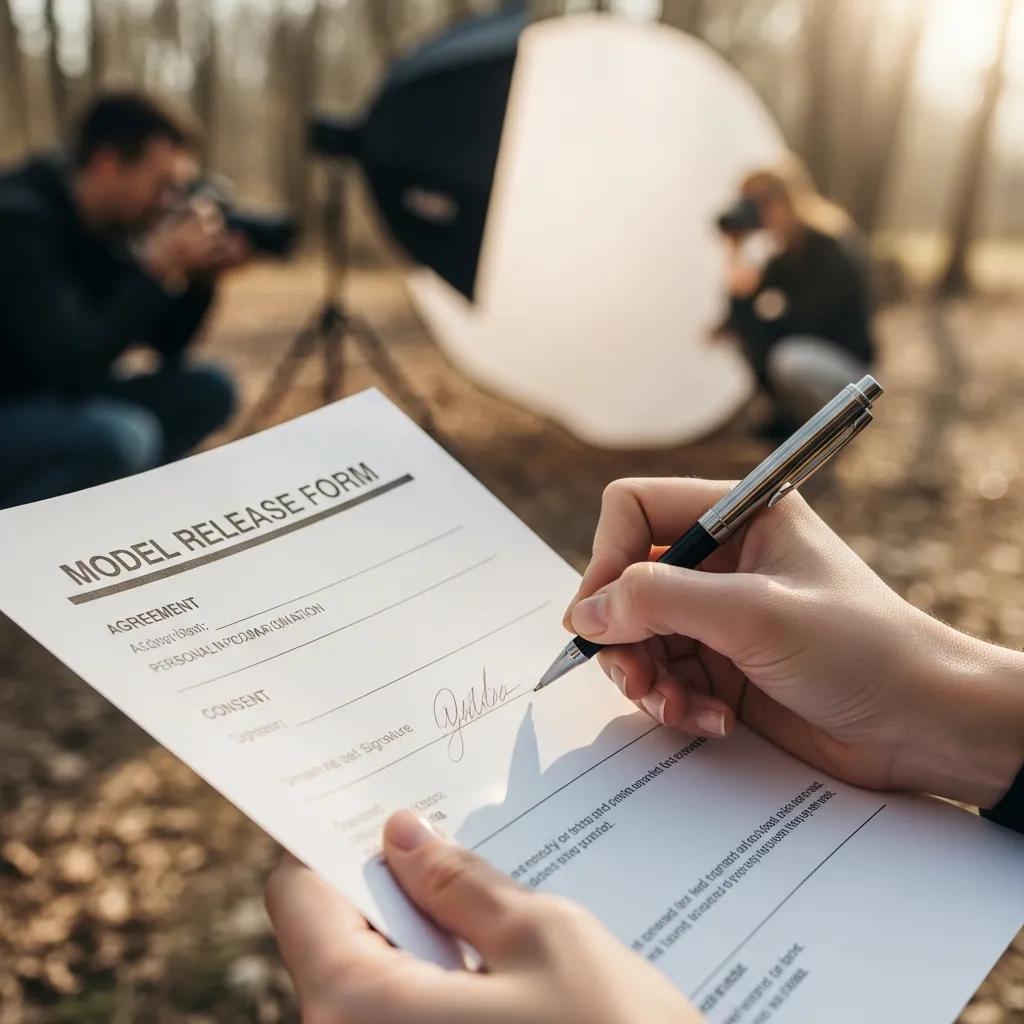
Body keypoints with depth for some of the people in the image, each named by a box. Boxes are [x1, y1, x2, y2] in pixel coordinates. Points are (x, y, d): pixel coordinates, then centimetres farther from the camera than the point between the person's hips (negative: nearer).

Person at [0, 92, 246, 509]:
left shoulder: (103, 226, 2)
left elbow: (167, 346, 9)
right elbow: (75, 368, -31)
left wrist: (201, 276, -9)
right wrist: (160, 269, -26)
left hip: (48, 405, 8)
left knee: (208, 389, -1)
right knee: (120, 437, -34)